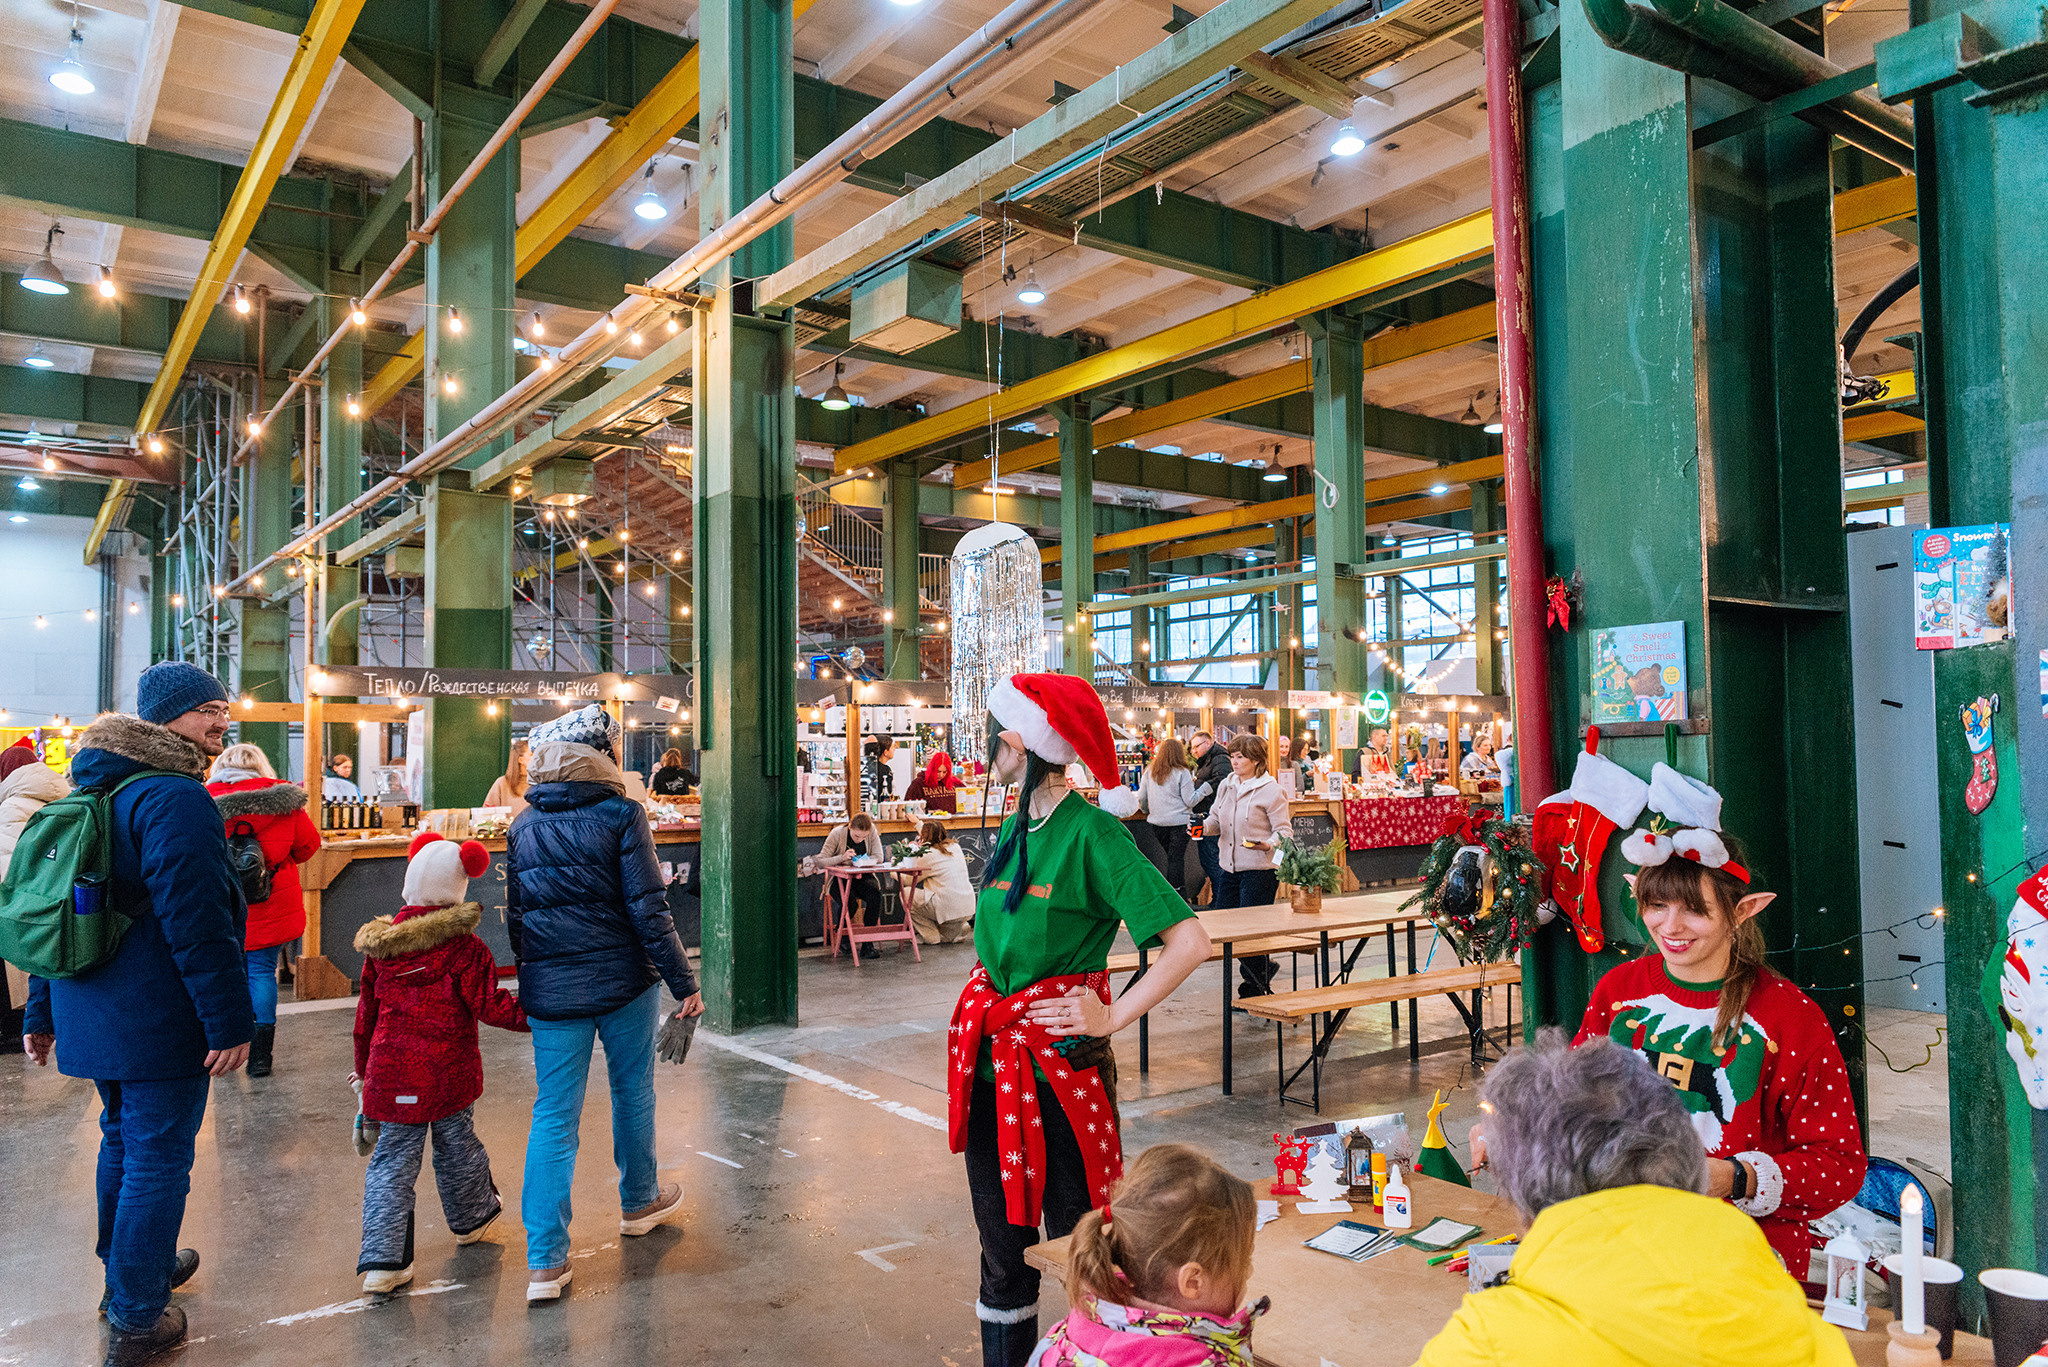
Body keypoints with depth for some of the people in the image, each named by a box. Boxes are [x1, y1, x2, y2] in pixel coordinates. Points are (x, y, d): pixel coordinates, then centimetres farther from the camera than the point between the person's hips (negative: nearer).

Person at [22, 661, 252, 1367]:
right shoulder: (177, 800, -20)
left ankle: (127, 1269, 43)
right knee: (158, 1157, 2)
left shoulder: (93, 793, 12)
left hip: (91, 1011, 9)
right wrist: (231, 1021, -21)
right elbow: (198, 923, -25)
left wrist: (42, 1011, 26)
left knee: (123, 1138, 24)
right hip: (159, 1020, -9)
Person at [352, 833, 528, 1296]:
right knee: (456, 1145, 17)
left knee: (392, 1160, 7)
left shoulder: (379, 944, 2)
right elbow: (488, 1004, -14)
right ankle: (472, 1218, 39)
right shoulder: (463, 945, -13)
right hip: (448, 1068, -3)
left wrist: (364, 1064, 21)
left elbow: (367, 1009, 11)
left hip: (392, 1067, 3)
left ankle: (382, 1260, 0)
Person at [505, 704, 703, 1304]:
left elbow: (515, 915, 11)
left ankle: (545, 1260, 2)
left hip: (551, 989, 3)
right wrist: (684, 982, -8)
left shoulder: (523, 825, 5)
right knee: (633, 1094, 17)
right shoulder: (621, 814, -10)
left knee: (554, 1114, 5)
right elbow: (649, 909, -14)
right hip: (624, 983, -3)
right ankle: (639, 1202, 37)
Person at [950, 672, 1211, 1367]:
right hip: (991, 1056, 7)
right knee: (1001, 1242, 16)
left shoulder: (1091, 830, -15)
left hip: (1060, 1057, -7)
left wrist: (1113, 1016, -16)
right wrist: (982, 1018, 11)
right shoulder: (1014, 829, 8)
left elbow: (1190, 940, -21)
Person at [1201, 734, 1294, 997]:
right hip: (1229, 867, 7)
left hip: (1260, 869, -7)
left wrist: (1267, 844, -27)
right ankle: (1264, 965, 32)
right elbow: (1216, 820, 17)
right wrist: (1203, 827, -4)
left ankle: (1255, 988, 15)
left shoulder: (1270, 790, -8)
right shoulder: (1226, 786, 10)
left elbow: (1284, 831, -8)